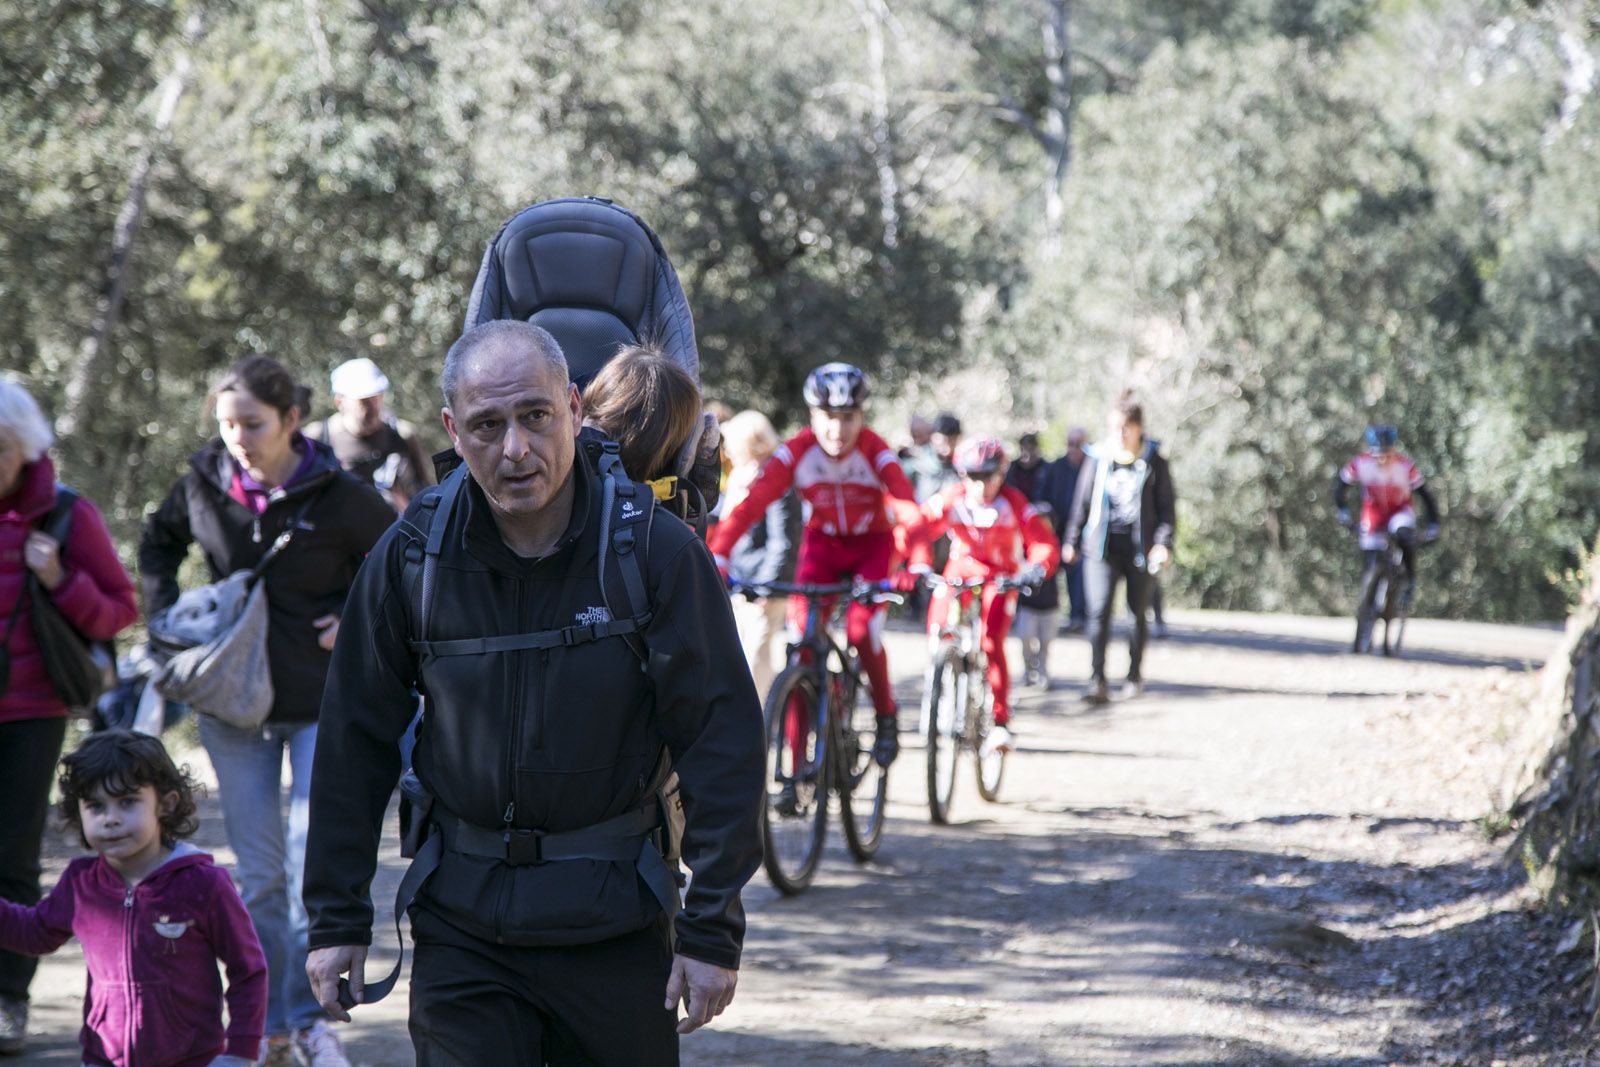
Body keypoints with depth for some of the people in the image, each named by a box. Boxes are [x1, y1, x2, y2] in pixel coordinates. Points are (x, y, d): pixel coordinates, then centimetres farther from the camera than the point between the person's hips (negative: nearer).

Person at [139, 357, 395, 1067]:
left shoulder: (342, 499, -11)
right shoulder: (205, 486, -2)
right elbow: (157, 543, 19)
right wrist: (165, 616, 6)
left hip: (323, 705, -3)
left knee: (316, 864, -9)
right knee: (259, 873, 8)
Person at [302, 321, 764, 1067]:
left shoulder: (655, 550, -9)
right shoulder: (412, 556, -3)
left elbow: (723, 743, -7)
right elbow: (354, 744, 5)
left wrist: (712, 929, -10)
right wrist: (337, 919, 5)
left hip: (614, 921, -1)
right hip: (461, 923, 1)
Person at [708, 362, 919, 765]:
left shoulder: (875, 452, -27)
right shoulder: (796, 452, -24)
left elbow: (909, 506, -39)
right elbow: (751, 503, -32)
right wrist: (717, 559, -44)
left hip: (872, 543, -2)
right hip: (822, 541, 2)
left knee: (862, 631, -22)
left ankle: (886, 717, 7)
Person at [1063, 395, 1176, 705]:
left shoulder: (1154, 463, 1)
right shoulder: (1099, 460, 4)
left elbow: (1166, 507, 3)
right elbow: (1083, 501, 12)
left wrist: (1163, 542, -9)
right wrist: (1072, 540, 13)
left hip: (1139, 548, 0)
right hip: (1102, 547, 0)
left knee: (1138, 612, 12)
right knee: (1099, 611, -13)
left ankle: (1135, 675, 29)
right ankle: (1097, 682, -16)